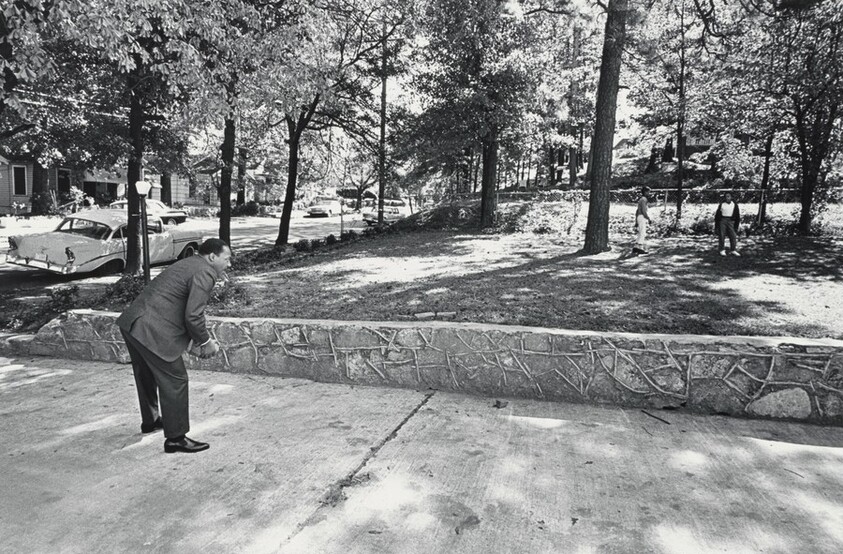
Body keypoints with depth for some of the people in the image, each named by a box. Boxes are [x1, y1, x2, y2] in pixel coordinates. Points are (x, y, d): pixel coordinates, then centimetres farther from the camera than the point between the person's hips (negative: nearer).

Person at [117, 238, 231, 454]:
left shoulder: (189, 264, 19)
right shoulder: (204, 273, -13)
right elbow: (193, 316, -20)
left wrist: (199, 339, 20)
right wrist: (205, 342, -5)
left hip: (131, 322, 11)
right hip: (150, 331, -11)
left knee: (147, 376, 27)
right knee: (174, 381, -2)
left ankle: (150, 420, 47)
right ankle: (175, 438, 6)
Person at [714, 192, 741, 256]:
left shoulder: (734, 205, 4)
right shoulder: (721, 204, 2)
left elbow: (737, 216, 8)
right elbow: (717, 214, 5)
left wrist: (736, 225, 4)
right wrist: (716, 224, 0)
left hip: (730, 221, 1)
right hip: (722, 220, -1)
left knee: (733, 236, -3)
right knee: (721, 236, 0)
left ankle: (733, 250, 7)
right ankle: (722, 250, 9)